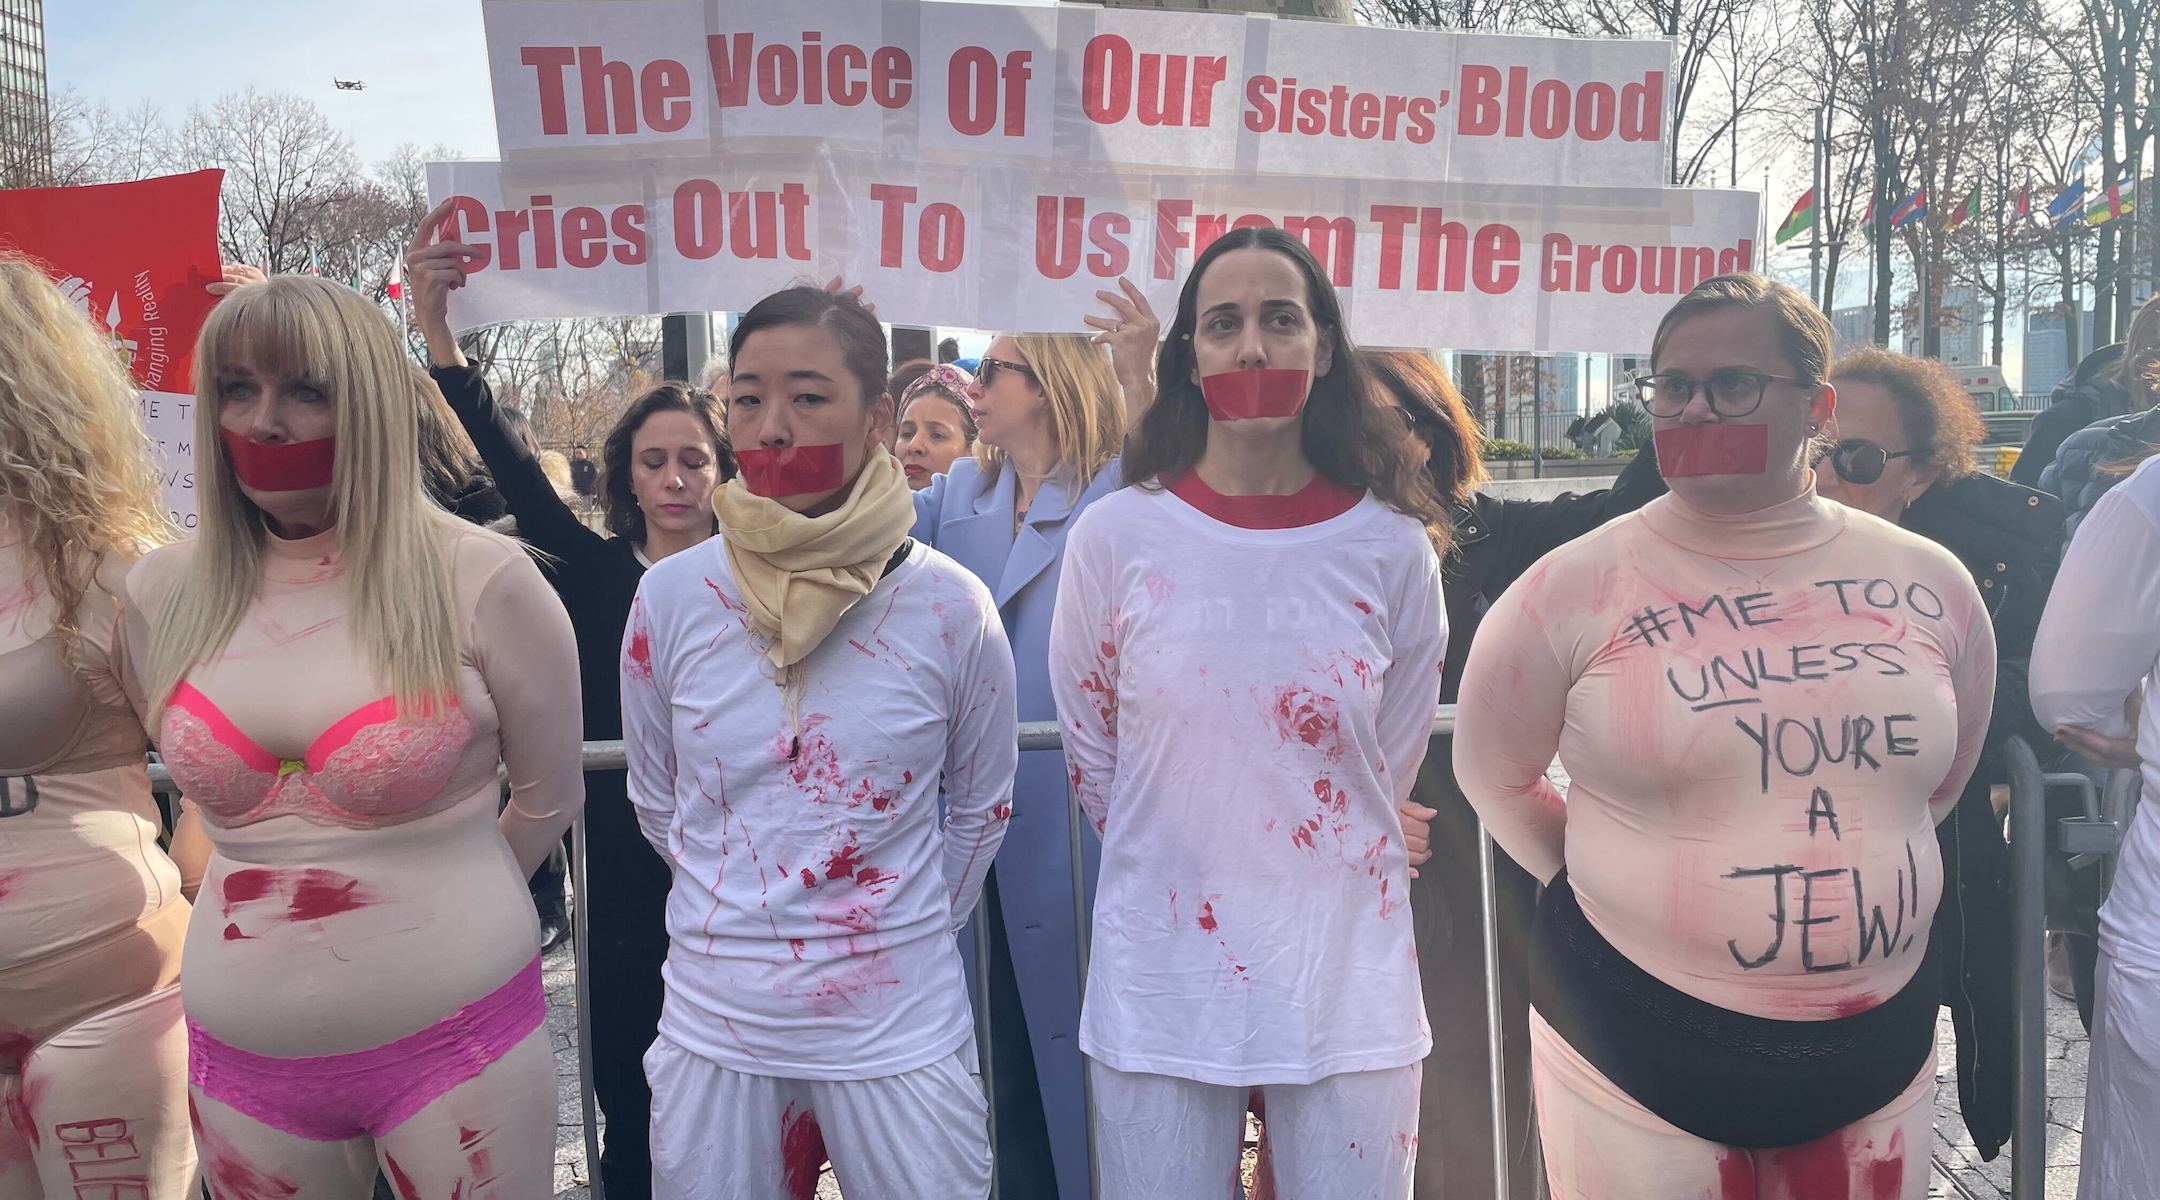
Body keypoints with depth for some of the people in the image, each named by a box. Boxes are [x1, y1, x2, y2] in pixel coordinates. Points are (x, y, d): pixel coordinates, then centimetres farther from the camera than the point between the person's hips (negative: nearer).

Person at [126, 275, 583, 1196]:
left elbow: (550, 799, -1)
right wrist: (258, 903, 13)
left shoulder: (481, 581, -12)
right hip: (241, 1058, 4)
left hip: (456, 1044, -3)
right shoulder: (163, 593, 0)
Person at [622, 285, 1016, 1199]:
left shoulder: (951, 607, -9)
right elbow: (655, 799, 8)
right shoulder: (669, 598, -6)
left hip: (900, 1029, -1)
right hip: (715, 1027, 1)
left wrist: (909, 927, 9)